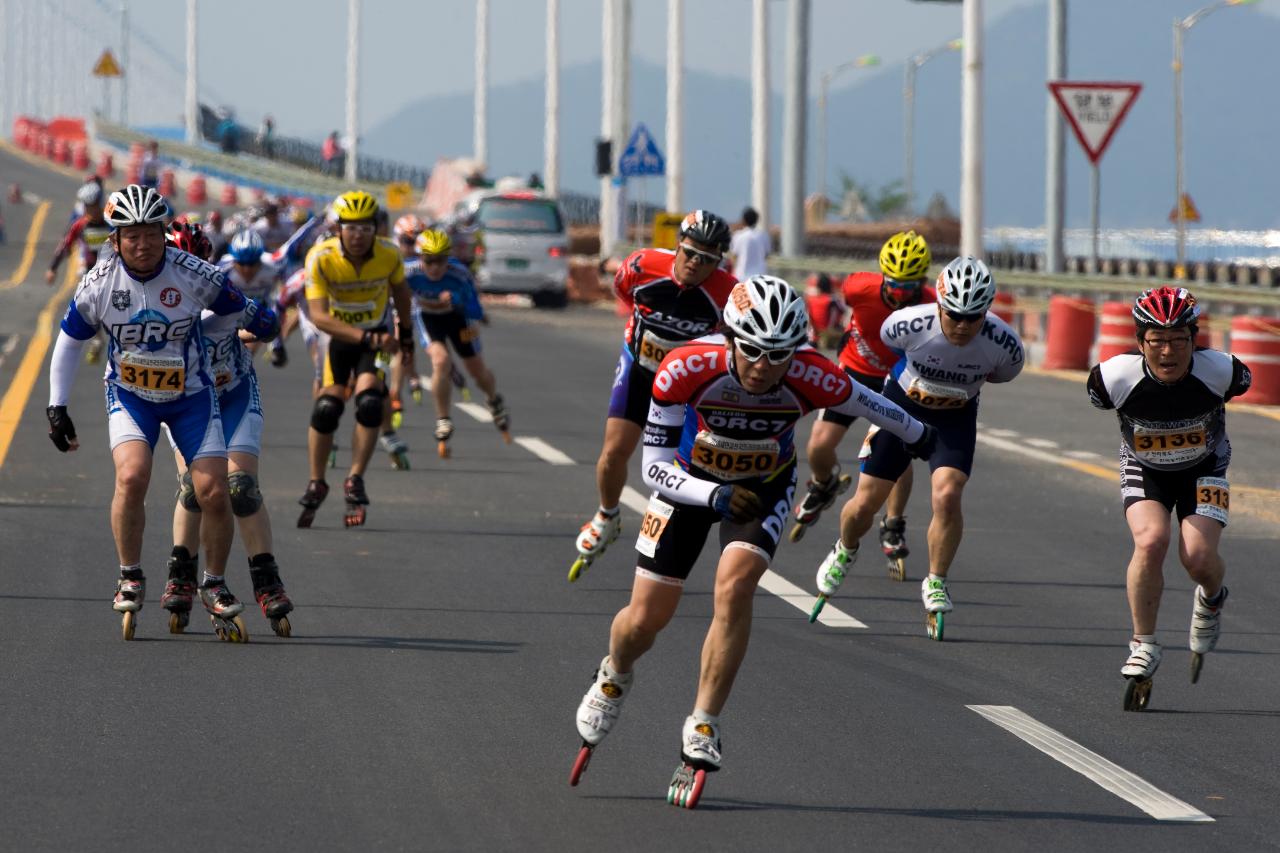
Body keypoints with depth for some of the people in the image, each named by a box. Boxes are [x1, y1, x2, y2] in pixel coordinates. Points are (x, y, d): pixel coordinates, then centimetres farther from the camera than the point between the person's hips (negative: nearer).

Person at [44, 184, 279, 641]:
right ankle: (130, 578, -6)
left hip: (191, 397, 0)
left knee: (213, 493, -9)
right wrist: (57, 407, 1)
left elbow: (241, 310, -1)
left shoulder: (195, 275, -20)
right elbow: (69, 342, 1)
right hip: (130, 395, 0)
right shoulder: (98, 285, -14)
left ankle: (215, 585, 16)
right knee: (132, 476, -26)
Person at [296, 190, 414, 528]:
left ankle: (355, 481, -7)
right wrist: (366, 338, -42)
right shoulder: (321, 258, -26)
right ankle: (316, 484, 8)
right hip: (341, 336, 0)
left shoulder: (388, 255, -19)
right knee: (326, 408, -13)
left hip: (378, 335, 0)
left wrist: (406, 333, 16)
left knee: (369, 403, -21)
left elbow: (399, 290, 4)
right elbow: (319, 315, -32)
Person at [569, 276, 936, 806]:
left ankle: (702, 734, -13)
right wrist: (715, 497, -44)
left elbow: (870, 406, -10)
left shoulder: (812, 378, -33)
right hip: (691, 479, 0)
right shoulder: (686, 369, -36)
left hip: (766, 484, 0)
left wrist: (921, 439, 9)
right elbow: (655, 469, -27)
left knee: (734, 589, -25)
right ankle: (614, 678, 38)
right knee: (646, 618, 1)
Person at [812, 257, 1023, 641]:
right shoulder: (909, 324, -31)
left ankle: (936, 583, -2)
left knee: (947, 495, -23)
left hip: (956, 416, 0)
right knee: (865, 504, 3)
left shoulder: (1002, 343, -29)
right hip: (903, 403, 0)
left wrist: (964, 385, 2)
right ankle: (844, 552, 37)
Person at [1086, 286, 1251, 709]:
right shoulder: (1115, 378, -29)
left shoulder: (1218, 372, -29)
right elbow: (1096, 395, -3)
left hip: (1203, 469, 0)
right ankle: (1143, 648, -11)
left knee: (1198, 555, -20)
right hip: (1144, 469, 0)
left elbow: (1243, 381, -3)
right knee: (1151, 540, -26)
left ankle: (1211, 599, 18)